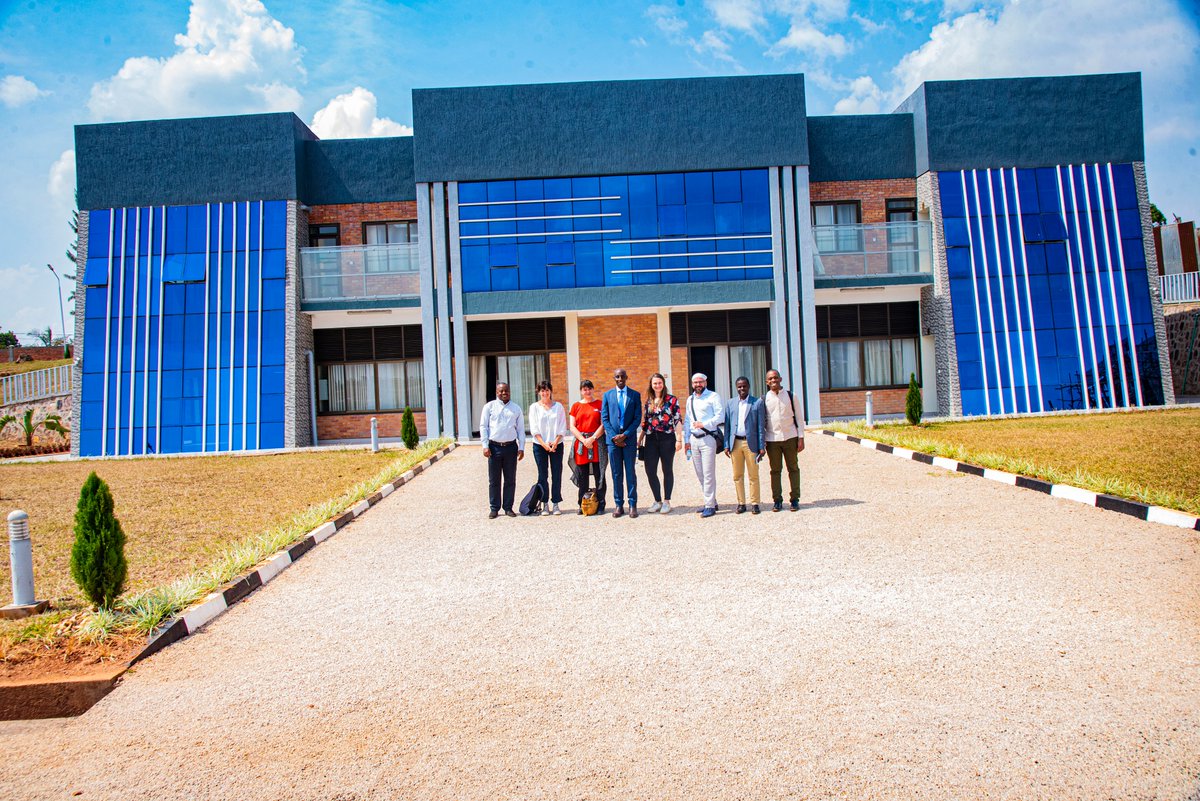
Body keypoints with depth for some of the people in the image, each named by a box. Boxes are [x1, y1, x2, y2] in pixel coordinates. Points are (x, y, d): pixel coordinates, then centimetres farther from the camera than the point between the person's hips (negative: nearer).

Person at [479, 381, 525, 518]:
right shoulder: (489, 406, 5)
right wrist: (485, 446, -5)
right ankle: (495, 508, 10)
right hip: (494, 447, -2)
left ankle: (508, 507, 14)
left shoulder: (516, 408, 11)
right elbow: (483, 426, 3)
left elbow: (520, 429, 11)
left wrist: (521, 448, 4)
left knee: (510, 480, 5)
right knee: (494, 480, 2)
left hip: (511, 447, 2)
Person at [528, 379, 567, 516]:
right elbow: (534, 429, -1)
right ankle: (545, 505, 7)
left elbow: (563, 427, 3)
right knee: (542, 475, 1)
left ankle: (556, 504, 7)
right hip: (539, 445, -1)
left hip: (556, 445, 1)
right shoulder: (534, 407, 4)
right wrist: (544, 444, -10)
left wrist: (555, 442, -10)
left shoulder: (558, 406, 6)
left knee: (556, 475, 0)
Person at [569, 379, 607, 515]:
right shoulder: (576, 406, 12)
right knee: (582, 476, 5)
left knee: (599, 474, 0)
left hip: (597, 442, -2)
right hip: (581, 443, 2)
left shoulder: (600, 404, 4)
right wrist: (583, 440, -7)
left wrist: (592, 438, -12)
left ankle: (600, 505, 6)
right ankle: (582, 505, 12)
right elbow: (572, 427, 6)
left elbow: (603, 424, -3)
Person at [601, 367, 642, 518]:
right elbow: (604, 418, 5)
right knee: (616, 474, 5)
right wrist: (614, 436, -7)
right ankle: (618, 505, 10)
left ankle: (633, 505, 5)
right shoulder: (607, 395, 9)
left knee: (630, 473, 1)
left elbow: (638, 418, 0)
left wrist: (625, 435, -10)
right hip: (613, 439, 1)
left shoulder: (635, 395, 5)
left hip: (629, 439, -1)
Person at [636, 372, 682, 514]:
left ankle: (666, 502, 12)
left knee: (667, 470, 5)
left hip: (667, 438, -4)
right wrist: (639, 440, 12)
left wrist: (679, 439, -9)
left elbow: (677, 420, -4)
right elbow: (645, 423, 15)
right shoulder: (648, 401, 11)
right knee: (650, 471, 0)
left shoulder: (672, 400, -1)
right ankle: (657, 501, 13)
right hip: (651, 439, 4)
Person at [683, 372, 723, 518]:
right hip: (694, 439, 6)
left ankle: (710, 506, -5)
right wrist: (687, 440, 16)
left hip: (707, 439, -6)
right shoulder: (690, 399, 18)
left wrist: (704, 424, -18)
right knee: (700, 474, 8)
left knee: (708, 473, -8)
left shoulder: (713, 396, -1)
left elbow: (720, 416, -9)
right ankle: (711, 501, 17)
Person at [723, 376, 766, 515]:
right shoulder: (730, 403, 10)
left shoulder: (757, 402, 2)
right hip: (735, 442, 2)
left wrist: (762, 446, -4)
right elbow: (727, 425, 10)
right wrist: (726, 445, 4)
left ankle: (754, 503, 9)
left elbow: (760, 425, 1)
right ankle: (741, 503, 14)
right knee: (737, 476, 5)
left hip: (751, 442, -2)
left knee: (753, 475, 1)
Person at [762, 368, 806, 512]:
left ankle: (795, 499, 11)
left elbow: (799, 417, 5)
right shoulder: (764, 399, 3)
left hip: (790, 437, 0)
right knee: (775, 470, 3)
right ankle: (777, 500, 9)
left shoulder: (791, 396, 3)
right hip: (772, 439, 0)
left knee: (793, 469, 4)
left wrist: (801, 438, -1)